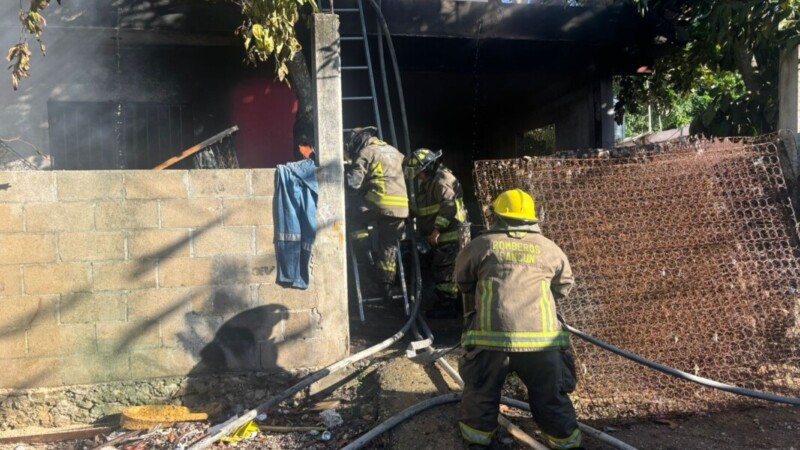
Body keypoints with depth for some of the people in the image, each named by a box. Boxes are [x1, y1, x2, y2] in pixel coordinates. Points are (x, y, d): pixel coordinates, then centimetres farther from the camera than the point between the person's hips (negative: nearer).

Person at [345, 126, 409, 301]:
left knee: (351, 213, 17)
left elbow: (353, 182, -6)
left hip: (381, 202, -7)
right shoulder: (393, 151, 25)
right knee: (389, 246, 15)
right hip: (401, 207, 7)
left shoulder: (366, 152, 2)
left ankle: (365, 246, 7)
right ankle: (387, 283, 17)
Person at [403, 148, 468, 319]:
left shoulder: (442, 180, -16)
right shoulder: (429, 182, 18)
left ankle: (448, 306, 0)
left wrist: (437, 229, -27)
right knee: (438, 268, 16)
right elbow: (424, 209, 28)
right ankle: (445, 303, 26)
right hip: (440, 237, 11)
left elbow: (449, 206, -26)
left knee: (444, 269, -7)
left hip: (449, 236, -11)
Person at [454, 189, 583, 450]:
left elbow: (463, 282, 24)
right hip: (541, 337, 1)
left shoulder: (480, 245, 10)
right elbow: (564, 286, 25)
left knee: (481, 391, 21)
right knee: (551, 397, 18)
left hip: (491, 335, -1)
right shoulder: (548, 248, 12)